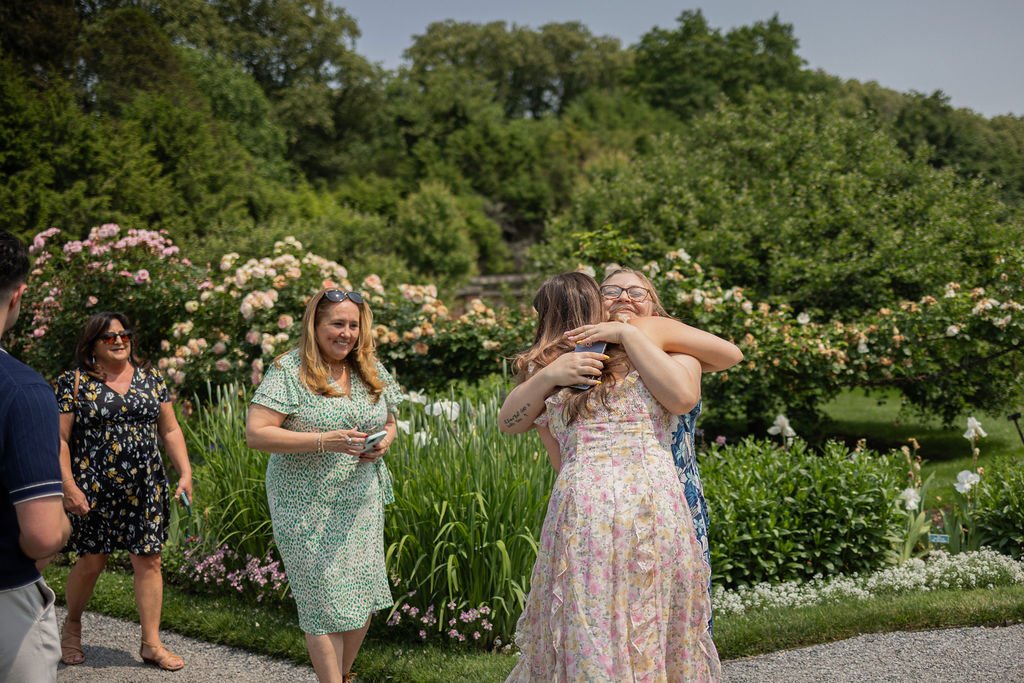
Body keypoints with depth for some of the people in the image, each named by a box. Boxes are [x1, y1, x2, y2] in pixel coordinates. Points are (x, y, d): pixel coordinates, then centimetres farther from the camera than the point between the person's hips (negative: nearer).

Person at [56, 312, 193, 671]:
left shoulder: (150, 378, 9)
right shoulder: (73, 383, -2)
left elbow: (170, 430, 11)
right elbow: (59, 438, -5)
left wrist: (185, 472, 2)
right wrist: (68, 485, -13)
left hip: (146, 489, 3)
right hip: (93, 492, -3)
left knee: (148, 560, 1)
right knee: (91, 561, 5)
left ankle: (151, 643, 10)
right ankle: (72, 624, 33)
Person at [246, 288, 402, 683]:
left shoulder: (371, 372, 7)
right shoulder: (288, 371, -11)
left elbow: (389, 423, 19)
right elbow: (256, 433, -18)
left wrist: (384, 441, -5)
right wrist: (322, 440, -26)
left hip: (362, 503, 6)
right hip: (308, 507, -5)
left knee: (363, 595, 10)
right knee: (326, 600, -1)